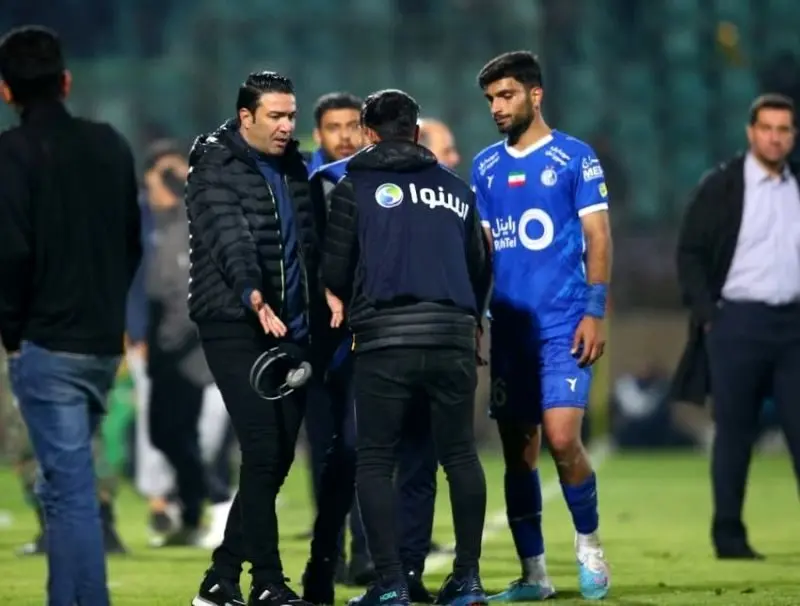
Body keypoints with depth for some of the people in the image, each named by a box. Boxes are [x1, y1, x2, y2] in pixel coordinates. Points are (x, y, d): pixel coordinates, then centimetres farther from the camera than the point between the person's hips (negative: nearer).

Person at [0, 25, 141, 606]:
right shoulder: (111, 145, 9)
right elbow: (132, 243, 13)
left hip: (47, 345, -6)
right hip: (105, 342, 6)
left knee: (71, 488, -7)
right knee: (63, 482, 18)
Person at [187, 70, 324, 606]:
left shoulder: (294, 169, 16)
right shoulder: (216, 169, -7)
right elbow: (229, 237, -22)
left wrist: (323, 310, 11)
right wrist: (252, 296, -37)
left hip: (290, 330, 7)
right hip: (236, 327, -7)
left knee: (278, 458, 6)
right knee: (263, 451, -13)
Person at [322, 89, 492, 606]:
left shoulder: (356, 186, 6)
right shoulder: (456, 190, 17)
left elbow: (335, 270, 6)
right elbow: (480, 268, 20)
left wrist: (343, 298, 28)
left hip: (386, 337, -3)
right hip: (454, 338, 3)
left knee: (375, 461, 3)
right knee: (461, 455, 12)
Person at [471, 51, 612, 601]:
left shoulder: (575, 158, -2)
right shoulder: (485, 167, 12)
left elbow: (598, 239, -3)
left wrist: (594, 314, -11)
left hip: (564, 326, -5)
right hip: (509, 328, 5)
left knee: (561, 438, -16)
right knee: (518, 450, 4)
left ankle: (589, 543, 6)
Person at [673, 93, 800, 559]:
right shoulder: (720, 186, 0)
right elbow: (690, 254, -1)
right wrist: (707, 315, -8)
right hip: (738, 322, -3)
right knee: (734, 433, 2)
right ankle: (728, 535, 9)